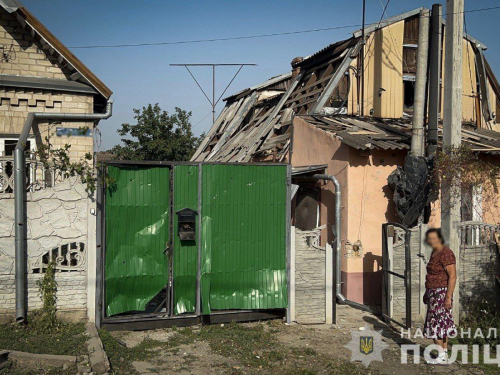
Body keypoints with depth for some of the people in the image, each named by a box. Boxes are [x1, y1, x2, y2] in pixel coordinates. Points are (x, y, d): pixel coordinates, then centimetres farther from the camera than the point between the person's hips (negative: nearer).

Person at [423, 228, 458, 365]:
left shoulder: (445, 254, -17)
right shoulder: (434, 253, 13)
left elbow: (453, 276, -21)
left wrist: (448, 297, -23)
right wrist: (427, 292, 21)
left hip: (441, 294, -10)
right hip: (434, 293, 10)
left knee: (436, 324, -6)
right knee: (443, 324, 12)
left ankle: (441, 356, 0)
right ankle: (444, 355, 18)